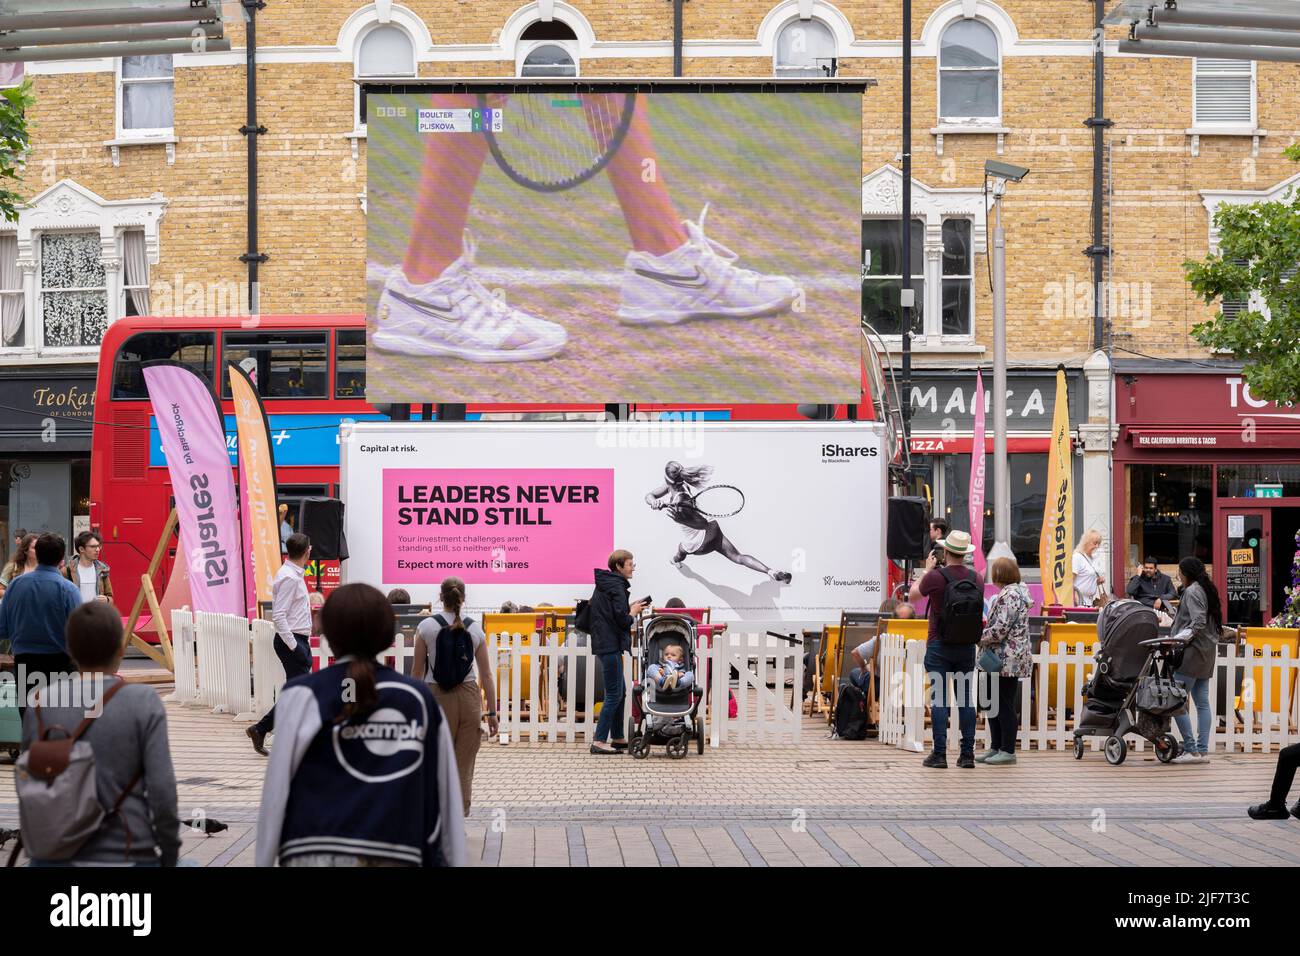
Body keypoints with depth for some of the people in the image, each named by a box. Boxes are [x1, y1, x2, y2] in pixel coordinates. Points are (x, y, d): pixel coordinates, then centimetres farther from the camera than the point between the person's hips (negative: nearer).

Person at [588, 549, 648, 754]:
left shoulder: (604, 585, 16)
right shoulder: (616, 587, -14)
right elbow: (623, 620, -19)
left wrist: (629, 609, 10)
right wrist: (633, 613, -1)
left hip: (605, 643, 10)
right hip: (611, 645, -10)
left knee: (619, 692, 17)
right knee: (614, 695, -8)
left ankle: (618, 738, 23)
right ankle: (599, 741, -9)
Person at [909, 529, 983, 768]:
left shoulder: (935, 576, -12)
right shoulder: (976, 578, 1)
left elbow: (912, 595, 5)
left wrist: (927, 570, 18)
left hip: (939, 645, -4)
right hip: (967, 646, 4)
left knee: (939, 699, -1)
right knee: (966, 699, 7)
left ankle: (940, 754, -3)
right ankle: (967, 753, 7)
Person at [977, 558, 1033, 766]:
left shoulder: (1009, 595, -15)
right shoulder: (1016, 593, 17)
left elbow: (1000, 629, -22)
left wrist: (978, 638, -9)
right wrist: (983, 637, 14)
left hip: (1008, 661, -10)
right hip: (1004, 661, 10)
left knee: (1005, 705, -4)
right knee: (994, 704, 14)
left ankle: (1007, 751, 1)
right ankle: (996, 748, 20)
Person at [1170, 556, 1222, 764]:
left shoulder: (1192, 591, -10)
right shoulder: (1207, 590, 19)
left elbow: (1198, 622, -21)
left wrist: (1181, 637, -27)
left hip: (1192, 653, -10)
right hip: (1207, 654, 10)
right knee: (1202, 703, 7)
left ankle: (1191, 749, -10)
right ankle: (1203, 750, 5)